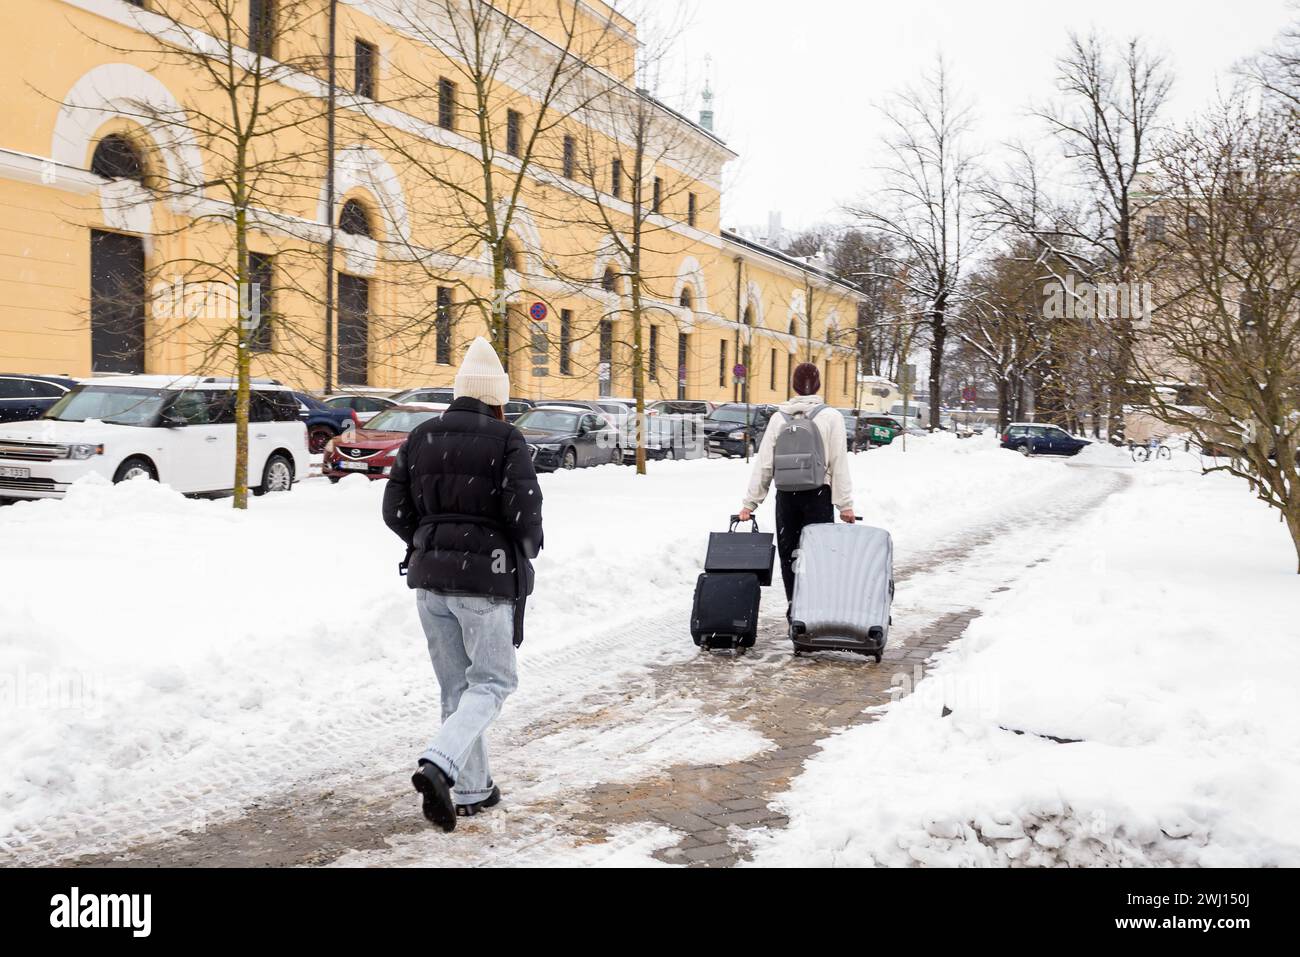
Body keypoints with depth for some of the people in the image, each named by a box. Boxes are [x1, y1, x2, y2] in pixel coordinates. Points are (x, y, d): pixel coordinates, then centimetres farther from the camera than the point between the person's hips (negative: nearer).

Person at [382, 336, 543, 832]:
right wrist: (527, 548, 5)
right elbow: (524, 512, -16)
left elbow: (395, 509, 5)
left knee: (456, 684, 15)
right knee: (492, 681, 7)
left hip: (429, 574, 5)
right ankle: (438, 764, -14)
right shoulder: (506, 439, -8)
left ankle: (473, 790, 21)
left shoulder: (421, 436, 7)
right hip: (485, 575, -5)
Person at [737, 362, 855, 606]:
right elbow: (839, 464, -6)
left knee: (787, 551, 12)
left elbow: (763, 463, 1)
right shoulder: (831, 417, -3)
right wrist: (845, 504, -4)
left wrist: (751, 501, 5)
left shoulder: (779, 417, 3)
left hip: (786, 494, 2)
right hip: (818, 494, -2)